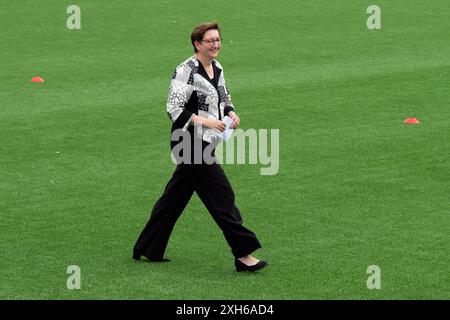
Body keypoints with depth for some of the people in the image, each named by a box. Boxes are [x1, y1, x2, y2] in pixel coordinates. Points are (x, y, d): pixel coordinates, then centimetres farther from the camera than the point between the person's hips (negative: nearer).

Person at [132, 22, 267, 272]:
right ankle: (243, 254, -3)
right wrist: (206, 122, -25)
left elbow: (224, 98, 24)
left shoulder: (217, 68, 9)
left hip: (206, 144, 9)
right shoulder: (186, 71, -16)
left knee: (176, 195, 15)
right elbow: (174, 109, -18)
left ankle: (148, 249, 26)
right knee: (222, 196, -8)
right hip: (190, 143, -9)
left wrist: (231, 113, 2)